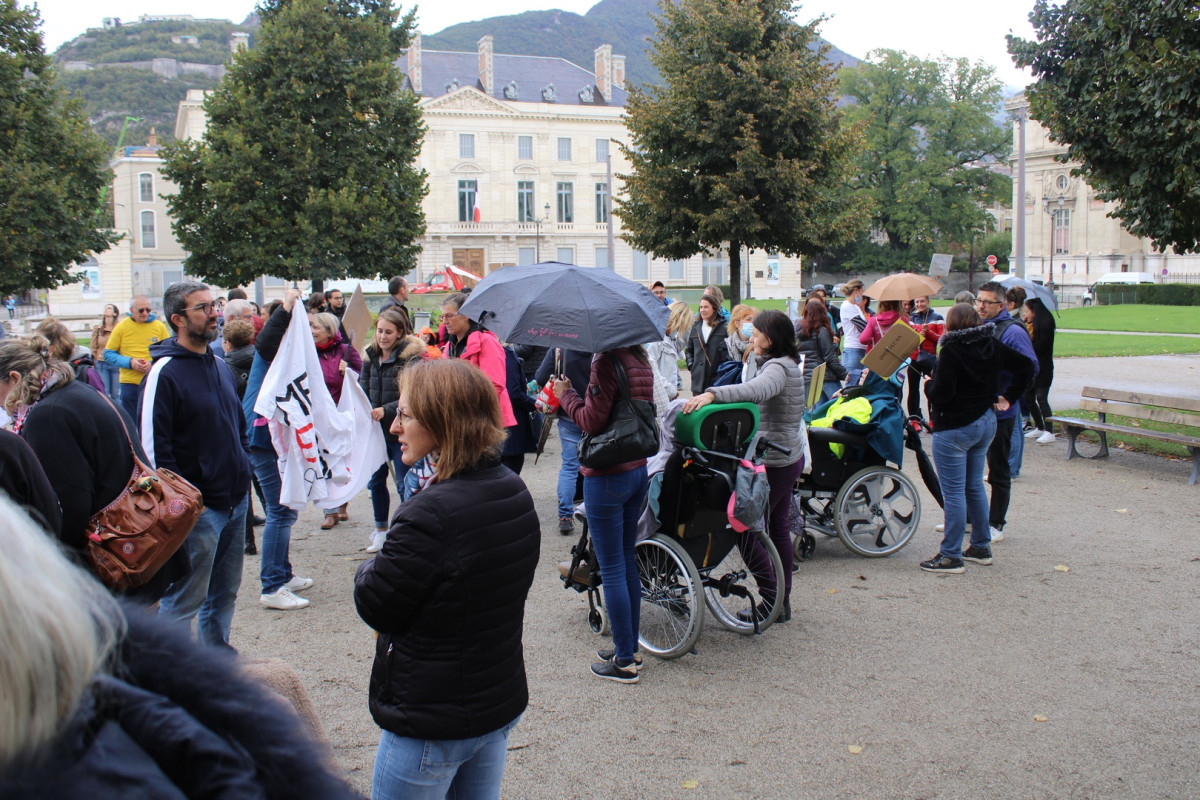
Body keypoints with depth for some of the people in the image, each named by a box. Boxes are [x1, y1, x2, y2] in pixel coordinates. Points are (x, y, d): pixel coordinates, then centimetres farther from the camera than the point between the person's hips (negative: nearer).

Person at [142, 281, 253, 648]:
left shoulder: (220, 366, 13)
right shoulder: (165, 372, -13)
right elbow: (153, 446, -17)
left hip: (235, 503, 8)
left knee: (224, 595, 17)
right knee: (182, 602, 0)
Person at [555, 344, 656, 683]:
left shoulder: (606, 363, -17)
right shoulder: (641, 361, 9)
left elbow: (592, 420, -19)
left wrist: (566, 393, -2)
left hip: (607, 477, -9)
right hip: (638, 469, 9)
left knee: (612, 569, -1)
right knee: (627, 561, 18)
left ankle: (624, 661, 5)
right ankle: (630, 647, 27)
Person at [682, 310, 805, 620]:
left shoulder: (777, 367, -18)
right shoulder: (789, 365, 13)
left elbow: (756, 390, -40)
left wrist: (713, 393, -52)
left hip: (772, 463, -11)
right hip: (790, 457, 11)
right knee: (779, 530, 16)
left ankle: (771, 600, 1)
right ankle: (782, 601, 23)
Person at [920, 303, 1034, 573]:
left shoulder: (951, 351, -18)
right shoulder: (992, 345, 4)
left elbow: (941, 394, -23)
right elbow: (1026, 366, 11)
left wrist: (929, 384, -2)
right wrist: (1008, 397, 11)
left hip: (954, 427, -8)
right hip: (987, 423, 8)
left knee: (953, 492, -3)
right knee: (974, 487, 18)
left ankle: (951, 556, 1)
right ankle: (981, 547, 26)